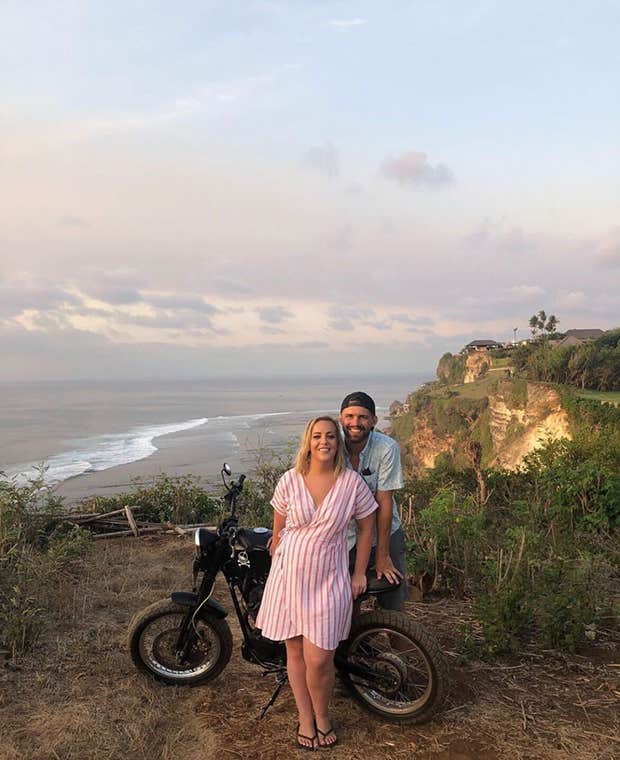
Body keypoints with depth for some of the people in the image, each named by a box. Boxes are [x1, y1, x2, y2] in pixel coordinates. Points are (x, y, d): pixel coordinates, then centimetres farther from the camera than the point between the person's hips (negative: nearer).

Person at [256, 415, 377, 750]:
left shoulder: (352, 482, -7)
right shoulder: (289, 480, -5)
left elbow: (366, 527, 4)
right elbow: (278, 528, 7)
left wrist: (359, 573, 6)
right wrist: (274, 565, 13)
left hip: (328, 579, -1)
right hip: (289, 573, 2)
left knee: (318, 659, -4)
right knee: (295, 650, 11)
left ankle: (322, 716, 26)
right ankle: (304, 718, 33)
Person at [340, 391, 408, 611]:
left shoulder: (387, 448, -19)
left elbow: (384, 501, -18)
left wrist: (382, 555, -14)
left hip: (384, 535, -1)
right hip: (344, 538, 1)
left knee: (392, 608, 7)